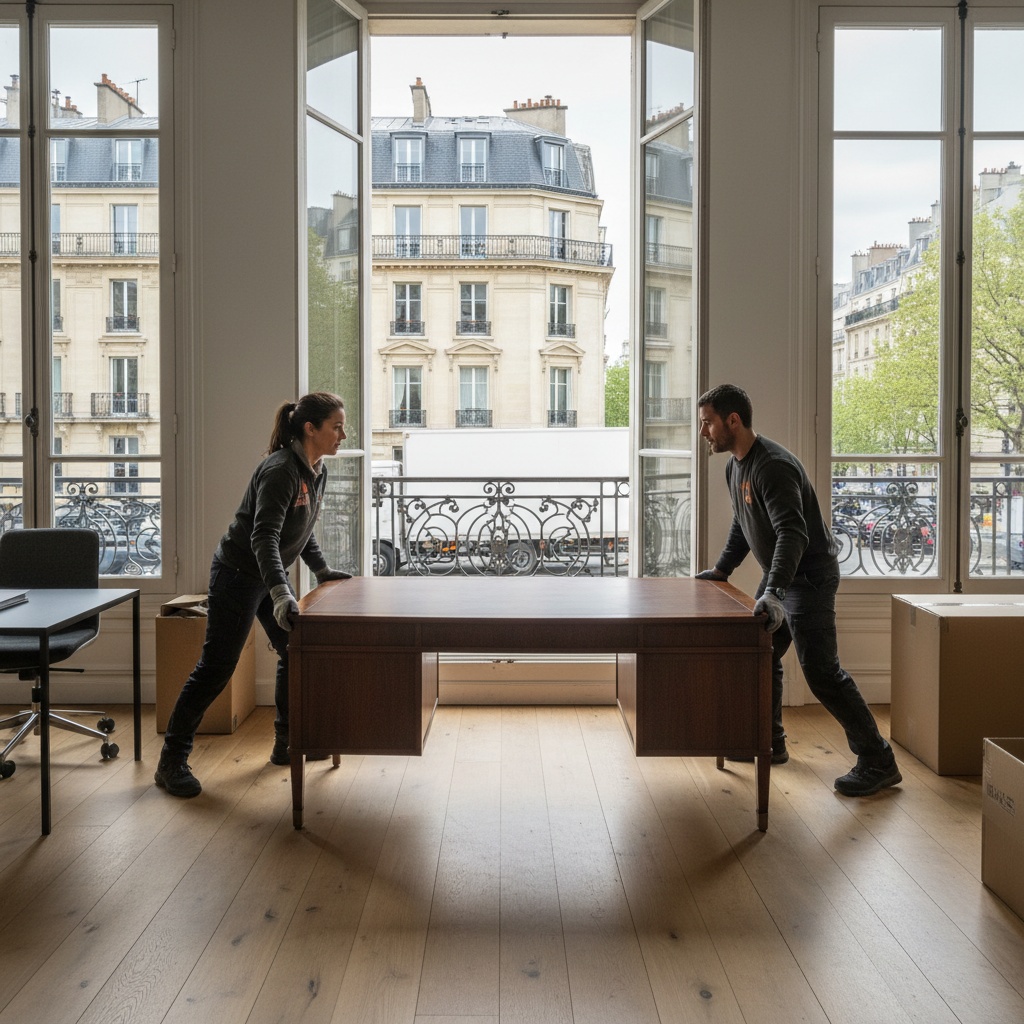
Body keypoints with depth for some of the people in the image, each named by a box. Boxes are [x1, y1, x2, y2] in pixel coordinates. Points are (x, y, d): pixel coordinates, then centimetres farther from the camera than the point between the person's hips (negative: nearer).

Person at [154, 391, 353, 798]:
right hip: (238, 574, -9)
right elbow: (264, 537, -35)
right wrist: (281, 595, -45)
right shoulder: (280, 470, -25)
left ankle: (286, 744, 26)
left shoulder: (317, 471, 4)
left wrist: (323, 571, 15)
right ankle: (171, 762, 6)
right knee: (215, 669, -5)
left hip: (271, 575, 9)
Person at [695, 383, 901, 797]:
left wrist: (774, 592, -46)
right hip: (779, 577, 10)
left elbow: (793, 533, -36)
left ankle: (878, 762, -2)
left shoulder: (772, 465, -25)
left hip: (810, 576, -10)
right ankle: (770, 743, 31)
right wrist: (721, 569, 20)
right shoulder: (735, 466, 8)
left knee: (821, 671, -12)